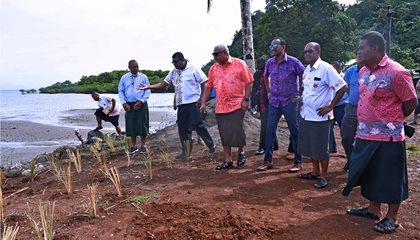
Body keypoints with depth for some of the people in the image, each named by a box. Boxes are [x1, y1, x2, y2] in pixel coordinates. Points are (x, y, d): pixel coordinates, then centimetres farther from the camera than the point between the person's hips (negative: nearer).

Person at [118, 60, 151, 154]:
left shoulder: (143, 77, 1)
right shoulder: (124, 78, 6)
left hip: (141, 104, -2)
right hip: (129, 105, 2)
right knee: (131, 125, 5)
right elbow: (120, 91, 8)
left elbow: (147, 91, -1)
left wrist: (141, 101, -13)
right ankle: (134, 146, 18)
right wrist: (124, 103, -5)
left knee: (142, 125, 1)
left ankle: (143, 145, 16)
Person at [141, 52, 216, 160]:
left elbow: (203, 84, -5)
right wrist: (148, 87, 3)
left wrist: (201, 99, -13)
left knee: (198, 125, -7)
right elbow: (162, 84, 12)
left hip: (194, 103, -6)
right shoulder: (173, 72, 14)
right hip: (181, 105, 6)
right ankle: (185, 152, 16)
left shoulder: (193, 69, -3)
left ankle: (211, 145, 13)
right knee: (182, 128, 6)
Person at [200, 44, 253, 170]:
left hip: (237, 105, -4)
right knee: (225, 134, 6)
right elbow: (208, 87, 12)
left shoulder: (239, 64, -2)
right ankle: (228, 160, 17)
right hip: (220, 107, 4)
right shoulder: (213, 68, 10)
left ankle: (241, 152, 25)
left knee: (237, 131, -3)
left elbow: (248, 82, -3)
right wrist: (203, 103, 6)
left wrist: (246, 99, -10)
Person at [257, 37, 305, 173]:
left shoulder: (293, 62, -9)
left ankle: (298, 162, 16)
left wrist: (299, 94, -5)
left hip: (290, 102, -4)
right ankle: (268, 161, 17)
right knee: (269, 131, 5)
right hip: (274, 102, 5)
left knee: (295, 132, 4)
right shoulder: (269, 63, 4)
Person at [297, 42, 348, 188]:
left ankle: (323, 176, 18)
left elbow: (342, 88, -18)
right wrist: (303, 101, 11)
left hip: (321, 116, -8)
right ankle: (315, 171, 32)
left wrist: (330, 107, -15)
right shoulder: (307, 70, 10)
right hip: (306, 115, 8)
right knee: (310, 146, 17)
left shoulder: (326, 69, -15)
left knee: (322, 149, 4)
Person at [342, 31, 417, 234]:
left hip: (388, 137, -7)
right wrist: (366, 121, 12)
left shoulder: (396, 72, -16)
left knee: (390, 179, 6)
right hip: (365, 135, 8)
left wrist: (392, 121, 5)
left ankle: (391, 218, 23)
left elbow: (411, 103, -8)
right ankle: (373, 209, 36)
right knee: (369, 174, 18)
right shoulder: (363, 72, 7)